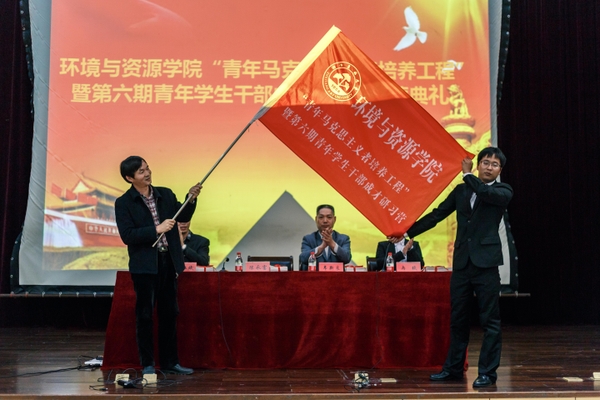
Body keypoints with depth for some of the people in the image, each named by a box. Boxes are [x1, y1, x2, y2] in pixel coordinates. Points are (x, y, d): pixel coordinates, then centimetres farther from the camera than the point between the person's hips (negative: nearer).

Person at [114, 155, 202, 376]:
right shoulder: (124, 203, -7)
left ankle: (169, 361, 22)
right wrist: (157, 230, -21)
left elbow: (183, 217, 9)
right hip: (144, 266, -5)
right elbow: (127, 236, -15)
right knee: (145, 316, 4)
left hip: (169, 261, 5)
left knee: (169, 313, 11)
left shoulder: (165, 194, 8)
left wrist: (191, 199, -8)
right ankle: (147, 364, 15)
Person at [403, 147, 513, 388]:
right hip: (461, 262, 4)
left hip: (486, 262, -4)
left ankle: (487, 372, 9)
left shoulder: (503, 191, 2)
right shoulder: (461, 190, 13)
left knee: (489, 321, 0)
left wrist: (467, 175, -7)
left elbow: (487, 193, -21)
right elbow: (437, 214, 13)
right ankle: (453, 368, 23)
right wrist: (408, 233, 10)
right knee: (457, 320, 12)